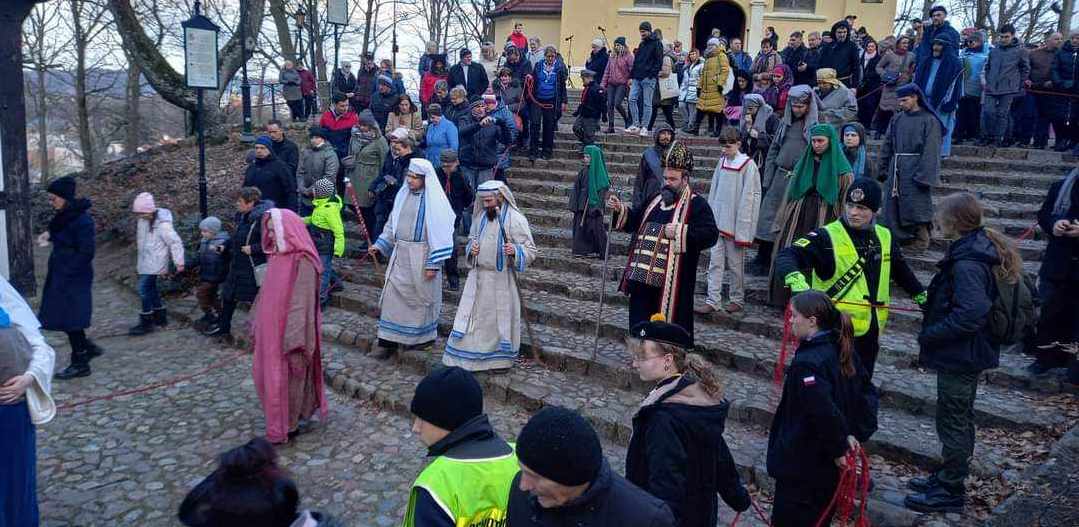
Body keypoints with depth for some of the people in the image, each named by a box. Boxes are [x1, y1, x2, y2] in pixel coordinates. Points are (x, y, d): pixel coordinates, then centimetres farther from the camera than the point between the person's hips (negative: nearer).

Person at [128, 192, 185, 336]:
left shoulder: (162, 224, -21)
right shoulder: (143, 220, 3)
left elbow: (175, 242, -18)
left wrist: (179, 262, -15)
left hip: (155, 263, -9)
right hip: (145, 262, 9)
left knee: (144, 289, -9)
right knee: (151, 289, 15)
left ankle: (146, 323, 1)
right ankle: (161, 317, 28)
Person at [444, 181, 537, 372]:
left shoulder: (516, 219, -11)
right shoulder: (480, 216, 5)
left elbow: (531, 250, -9)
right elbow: (472, 238, 21)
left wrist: (515, 250, -30)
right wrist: (472, 247, -2)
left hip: (501, 279, -4)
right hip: (478, 276, 5)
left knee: (501, 318, 8)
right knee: (471, 316, 6)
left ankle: (500, 359, 25)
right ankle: (464, 358, 15)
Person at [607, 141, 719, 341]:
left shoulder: (697, 204, -6)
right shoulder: (656, 200, 15)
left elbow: (711, 235, -16)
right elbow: (634, 221, 24)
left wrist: (679, 232, -24)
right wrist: (620, 209, 5)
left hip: (672, 283, -7)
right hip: (643, 277, 7)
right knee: (639, 323, 13)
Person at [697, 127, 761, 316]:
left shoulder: (748, 165, -9)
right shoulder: (722, 162, 8)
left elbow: (747, 198, -11)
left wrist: (742, 229, -13)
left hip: (735, 222, -5)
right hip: (718, 221, 5)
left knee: (735, 264, 6)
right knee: (715, 262, 2)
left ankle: (737, 300, 20)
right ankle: (713, 301, 4)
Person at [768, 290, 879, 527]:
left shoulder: (806, 363, -26)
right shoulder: (842, 351, 2)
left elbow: (824, 412, -32)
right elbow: (868, 394, 9)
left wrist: (838, 448, -18)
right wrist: (855, 435, 3)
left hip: (801, 465, -9)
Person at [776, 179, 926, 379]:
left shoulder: (884, 237, 9)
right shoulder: (827, 237, -12)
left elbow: (901, 271, 27)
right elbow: (787, 256, -23)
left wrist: (921, 296, 31)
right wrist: (795, 279, -42)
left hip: (870, 333, 6)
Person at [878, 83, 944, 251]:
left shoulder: (929, 121, -6)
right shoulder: (897, 119, 9)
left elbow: (931, 151, -11)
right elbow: (887, 146, 13)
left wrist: (924, 175, -17)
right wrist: (883, 168, 10)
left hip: (915, 170, -5)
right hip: (896, 170, 6)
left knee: (915, 205, -2)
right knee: (893, 205, 6)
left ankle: (921, 241, 11)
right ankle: (899, 237, 18)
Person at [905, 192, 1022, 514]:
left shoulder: (967, 264, -27)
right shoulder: (978, 248, 5)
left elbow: (971, 313, -33)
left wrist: (929, 335, -22)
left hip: (960, 356, -10)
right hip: (967, 352, 10)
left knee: (953, 422, 4)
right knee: (959, 419, 22)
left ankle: (950, 493, 19)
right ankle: (948, 477, 38)